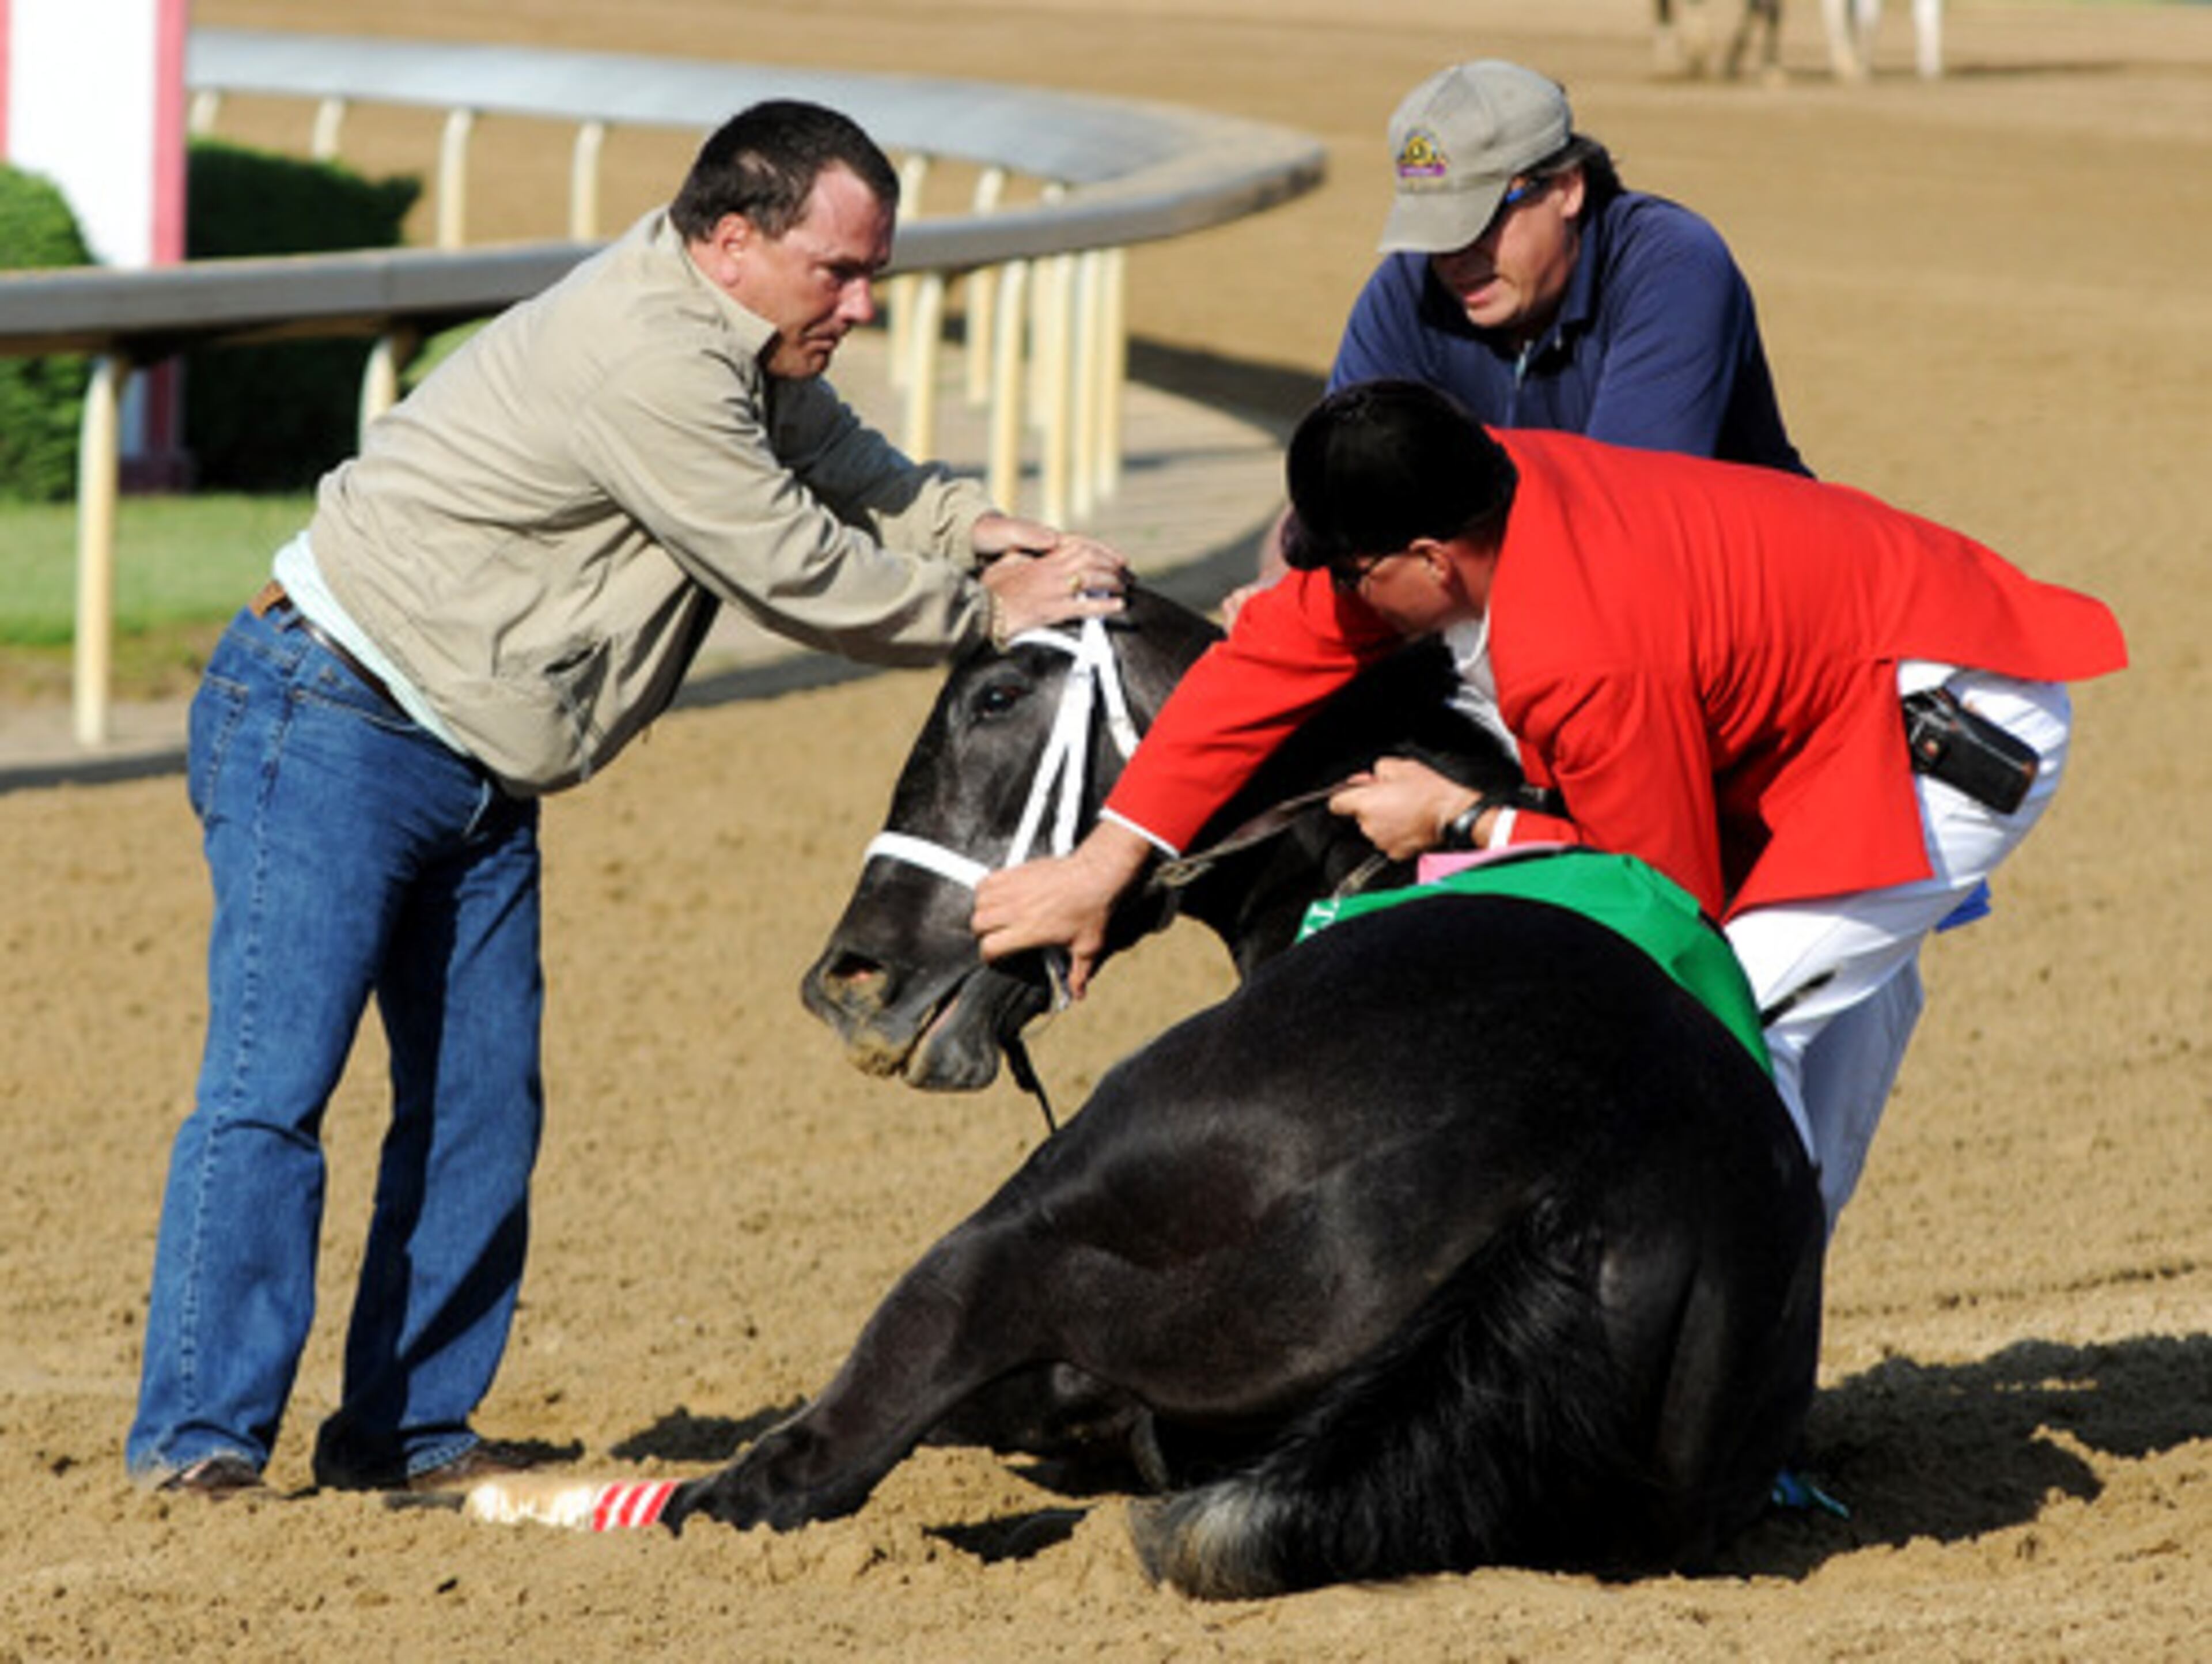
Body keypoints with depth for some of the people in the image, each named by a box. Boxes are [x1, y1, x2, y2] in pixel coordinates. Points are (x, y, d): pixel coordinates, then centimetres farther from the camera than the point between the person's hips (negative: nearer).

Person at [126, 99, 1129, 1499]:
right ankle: (200, 1442, -17)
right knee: (271, 1087, -14)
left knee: (481, 1108, 6)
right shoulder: (649, 363, -25)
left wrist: (976, 526, 0)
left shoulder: (737, 340, 6)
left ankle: (409, 1431, 11)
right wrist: (989, 611, -6)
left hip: (477, 775, 10)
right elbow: (800, 575, -18)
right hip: (332, 732, -10)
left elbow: (840, 464, 19)